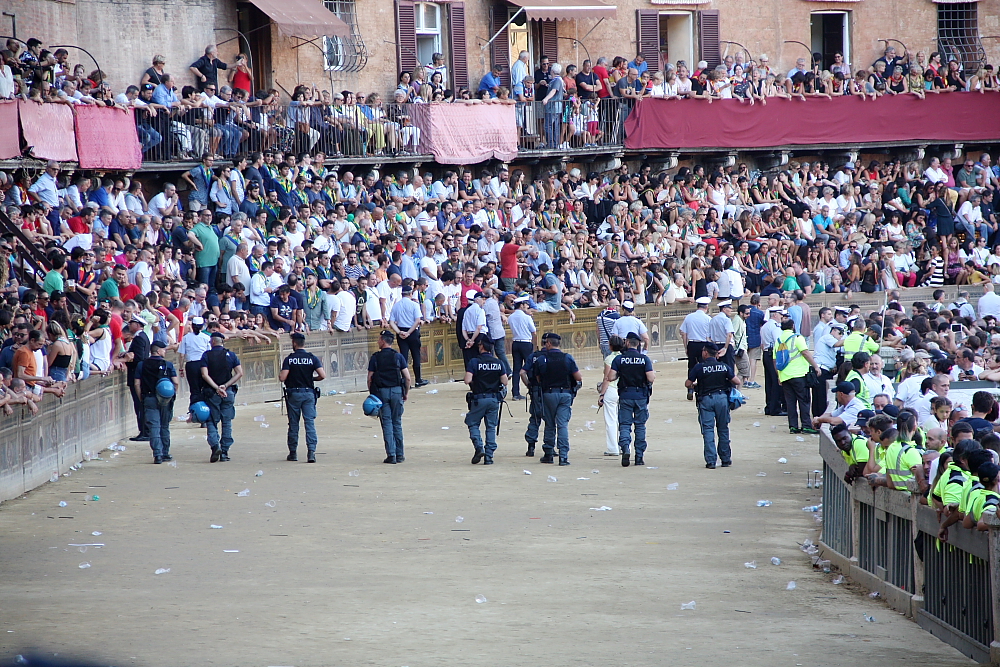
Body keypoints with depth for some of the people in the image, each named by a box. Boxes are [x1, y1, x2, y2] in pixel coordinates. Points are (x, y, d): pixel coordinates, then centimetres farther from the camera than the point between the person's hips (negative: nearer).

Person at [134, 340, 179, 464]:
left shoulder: (141, 365, 3)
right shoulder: (168, 365, -1)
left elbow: (137, 384, -1)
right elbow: (176, 383, -3)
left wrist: (141, 398, 6)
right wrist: (172, 396, 12)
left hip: (149, 399, 0)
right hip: (166, 400, 0)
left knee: (154, 427, -4)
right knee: (164, 427, 15)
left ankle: (157, 454, -17)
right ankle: (165, 454, 22)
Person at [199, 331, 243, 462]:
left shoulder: (206, 355, -2)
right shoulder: (231, 355, 4)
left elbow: (205, 375, -13)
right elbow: (239, 373, -4)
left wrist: (216, 388, -14)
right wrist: (225, 386, -7)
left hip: (211, 393, -2)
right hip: (228, 393, 2)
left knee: (211, 421, 5)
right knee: (227, 422, 8)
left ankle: (215, 445, -17)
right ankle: (225, 452, 7)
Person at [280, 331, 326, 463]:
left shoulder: (289, 359, -6)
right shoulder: (312, 358, -1)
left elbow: (282, 377, -12)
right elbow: (323, 375, -9)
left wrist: (279, 376, 11)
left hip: (293, 394, -1)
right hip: (309, 393, 1)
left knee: (293, 424, 9)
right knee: (310, 422, -1)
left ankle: (293, 453, 14)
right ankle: (311, 451, -13)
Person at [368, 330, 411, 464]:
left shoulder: (375, 358, -2)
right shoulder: (398, 356, 0)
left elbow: (370, 378, -3)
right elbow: (407, 377, -2)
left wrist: (372, 394, 8)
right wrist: (406, 393, 10)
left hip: (381, 392, -1)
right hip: (397, 391, 1)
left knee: (387, 424, 1)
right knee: (397, 423, 10)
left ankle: (391, 455, -5)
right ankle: (399, 455, 11)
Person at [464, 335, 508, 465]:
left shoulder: (474, 362, -11)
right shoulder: (498, 363, 1)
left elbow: (467, 380, -18)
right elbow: (505, 382, 0)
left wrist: (473, 384, 4)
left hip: (478, 399, -3)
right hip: (494, 399, 3)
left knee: (473, 424, 12)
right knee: (491, 427, 9)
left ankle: (479, 447, -8)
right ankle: (489, 456, 7)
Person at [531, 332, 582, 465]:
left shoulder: (541, 359, -5)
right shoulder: (567, 358, -4)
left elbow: (538, 379, 5)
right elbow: (579, 378, -4)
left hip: (548, 394, 0)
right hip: (565, 394, 0)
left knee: (550, 425, 12)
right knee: (563, 425, -1)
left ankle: (548, 454, 18)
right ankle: (563, 456, -10)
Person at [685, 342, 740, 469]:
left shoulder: (699, 367, -4)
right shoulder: (724, 366, 3)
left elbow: (688, 384, -1)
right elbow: (737, 382, 4)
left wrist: (694, 386, 21)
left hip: (705, 399, -2)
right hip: (722, 397, 2)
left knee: (708, 430, 0)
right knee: (723, 429, 13)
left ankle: (711, 461, -7)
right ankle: (726, 459, 18)